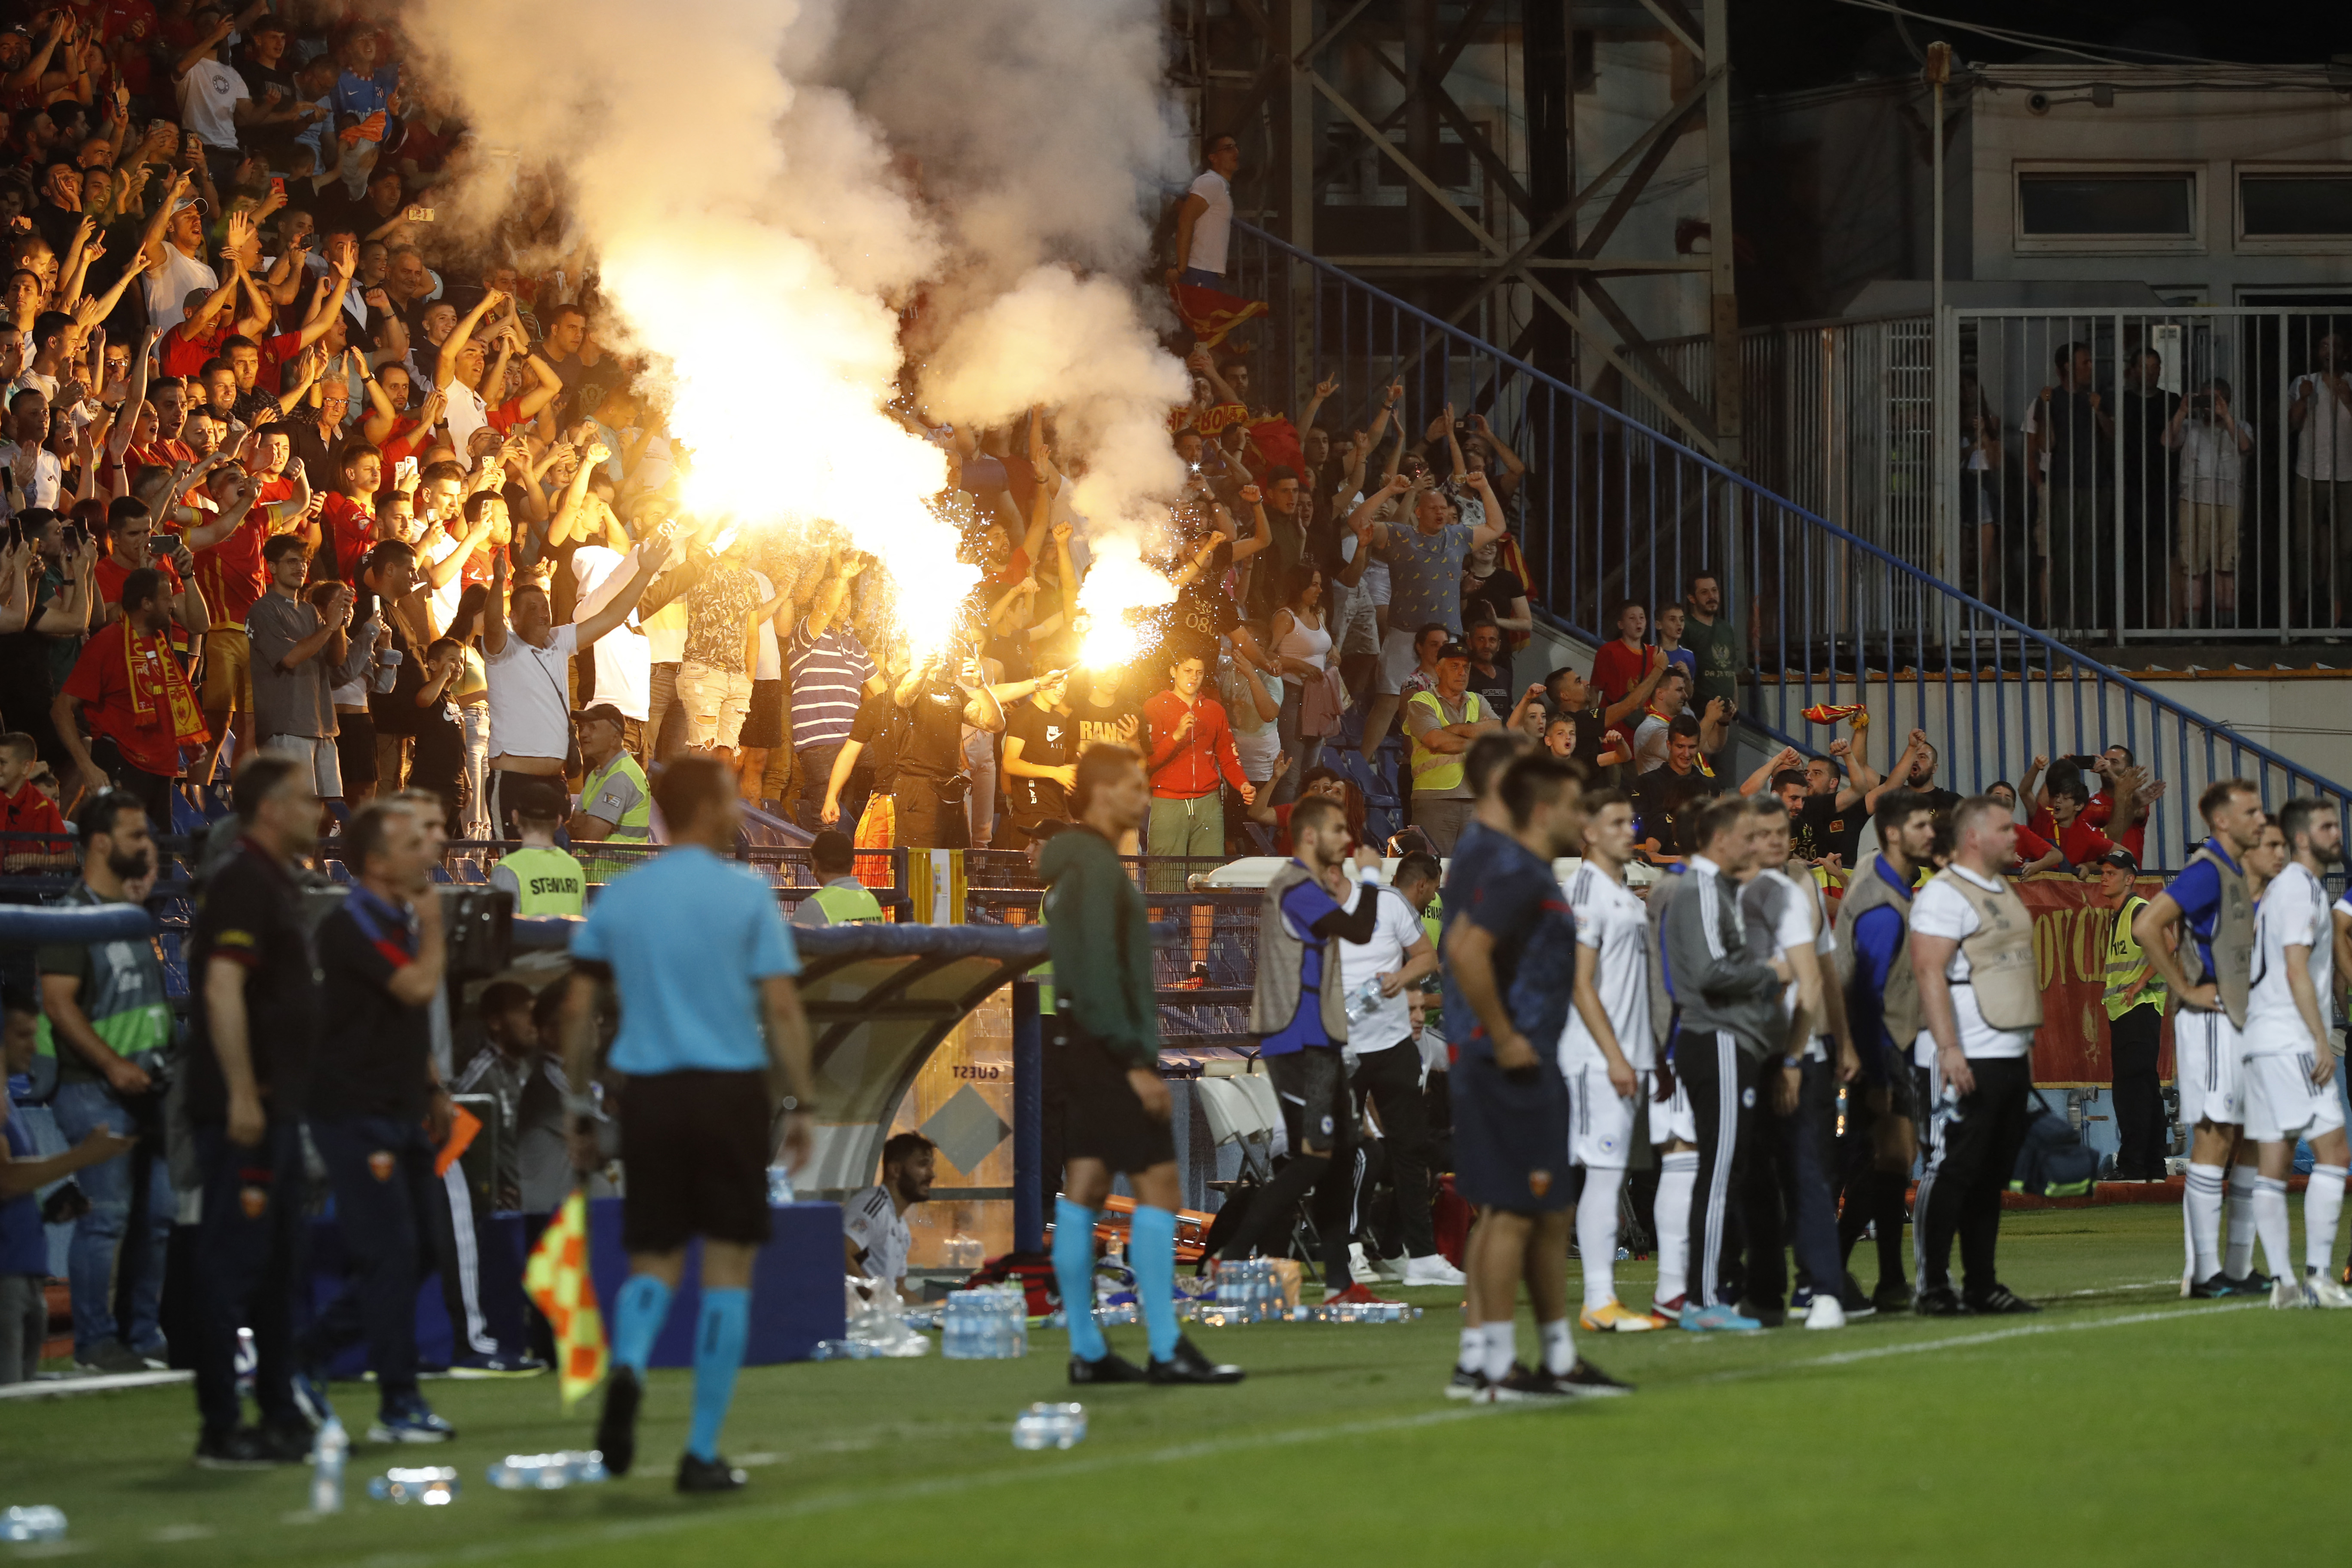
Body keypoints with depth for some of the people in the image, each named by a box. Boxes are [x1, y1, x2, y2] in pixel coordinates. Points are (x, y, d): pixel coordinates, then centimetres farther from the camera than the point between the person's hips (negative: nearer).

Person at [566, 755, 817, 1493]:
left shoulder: (618, 898, 6)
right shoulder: (745, 894, -3)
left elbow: (579, 1009, 5)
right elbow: (781, 1008, -7)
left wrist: (579, 1107, 12)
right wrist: (801, 1103, 0)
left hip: (649, 1096, 3)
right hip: (732, 1091, -3)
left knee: (654, 1260, 13)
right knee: (728, 1266, 5)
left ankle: (627, 1368, -21)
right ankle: (702, 1453, 2)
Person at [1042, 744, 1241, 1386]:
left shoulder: (1071, 862, 16)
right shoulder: (1094, 865, -14)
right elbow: (1100, 973, -20)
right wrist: (1136, 1061, -19)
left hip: (1078, 1044, 10)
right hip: (1105, 1043, -10)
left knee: (1082, 1190, 7)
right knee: (1156, 1183, -9)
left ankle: (1086, 1351, 8)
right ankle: (1167, 1350, -12)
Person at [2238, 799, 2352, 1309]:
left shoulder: (2279, 887, 21)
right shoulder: (2300, 887, -9)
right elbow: (2297, 968, -16)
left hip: (2263, 1040, 10)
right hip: (2291, 1041, -10)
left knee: (2273, 1166, 4)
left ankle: (2284, 1282, 2)